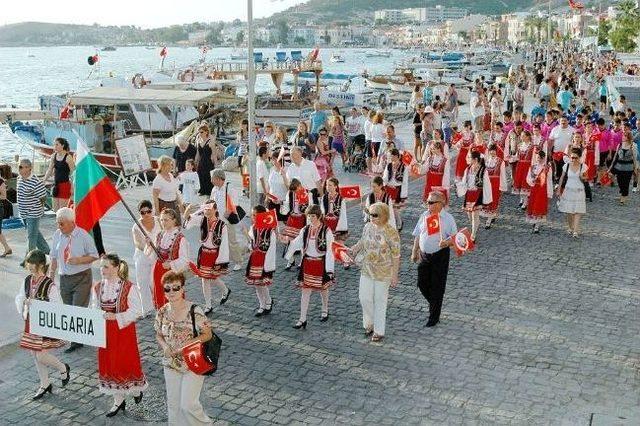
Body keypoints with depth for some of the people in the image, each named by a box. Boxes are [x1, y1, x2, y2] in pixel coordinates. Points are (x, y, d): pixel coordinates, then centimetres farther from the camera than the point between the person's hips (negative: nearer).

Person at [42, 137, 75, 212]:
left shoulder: (68, 157, -11)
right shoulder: (53, 156, 7)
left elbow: (73, 172, -10)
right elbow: (49, 170, 15)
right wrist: (43, 181, 10)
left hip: (64, 185, -6)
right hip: (56, 184, 7)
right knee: (55, 210, 9)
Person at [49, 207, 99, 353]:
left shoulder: (83, 236, -12)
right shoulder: (57, 235, 0)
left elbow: (94, 256, -6)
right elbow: (54, 257, 11)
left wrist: (79, 260, -20)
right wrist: (51, 274, 9)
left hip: (82, 278, -5)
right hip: (64, 278, 5)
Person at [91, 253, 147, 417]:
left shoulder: (129, 287, -15)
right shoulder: (97, 287, 0)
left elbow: (136, 311, -15)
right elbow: (94, 309, 7)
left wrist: (116, 316, -24)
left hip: (124, 330, -5)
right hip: (105, 332, 5)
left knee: (127, 362, 4)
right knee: (108, 364, 10)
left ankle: (136, 389, 34)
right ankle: (118, 400, 26)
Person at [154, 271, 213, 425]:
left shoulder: (194, 311, -17)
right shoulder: (162, 312, -2)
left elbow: (207, 334, -11)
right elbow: (159, 335, 11)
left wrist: (187, 343, -23)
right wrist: (164, 346, -11)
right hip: (171, 364, 5)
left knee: (188, 404, -6)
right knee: (173, 404, 13)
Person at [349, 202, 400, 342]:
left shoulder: (391, 232, -19)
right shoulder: (368, 227, -1)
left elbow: (396, 256, -14)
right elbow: (362, 242, 17)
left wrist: (395, 275, -12)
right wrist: (353, 250, -2)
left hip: (383, 273, -5)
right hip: (367, 270, 5)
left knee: (380, 301, 7)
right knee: (364, 298, 9)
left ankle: (379, 331, 23)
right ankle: (369, 324, 34)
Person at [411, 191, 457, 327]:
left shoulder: (448, 218, -7)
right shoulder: (424, 216, 6)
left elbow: (454, 237, -8)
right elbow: (417, 235, 14)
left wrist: (446, 242, -29)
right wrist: (414, 252, 15)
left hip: (440, 255, -5)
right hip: (424, 254, 5)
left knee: (437, 287, 3)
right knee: (422, 284, 7)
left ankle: (434, 317, 15)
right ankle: (434, 304, 35)